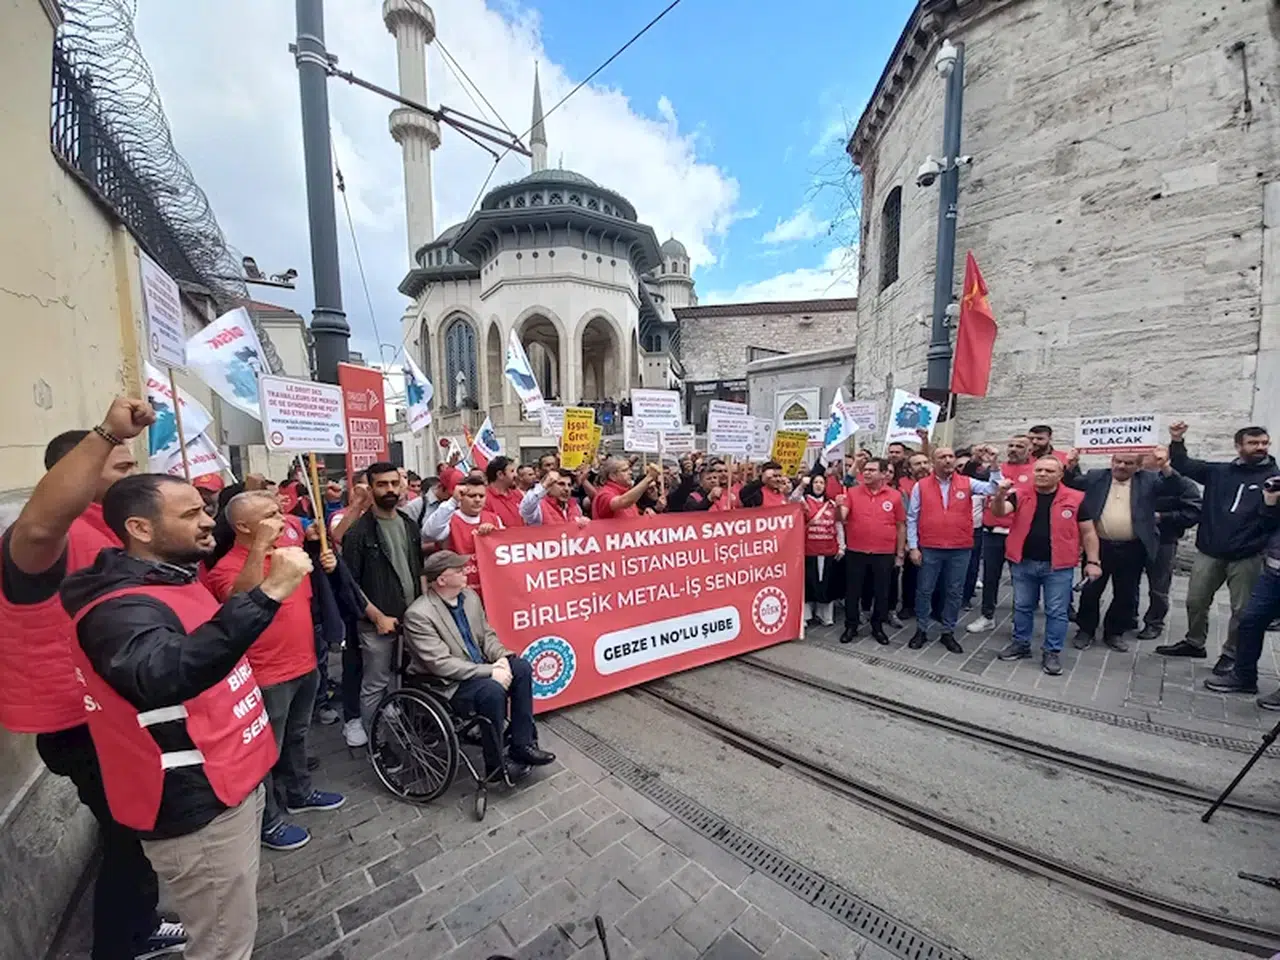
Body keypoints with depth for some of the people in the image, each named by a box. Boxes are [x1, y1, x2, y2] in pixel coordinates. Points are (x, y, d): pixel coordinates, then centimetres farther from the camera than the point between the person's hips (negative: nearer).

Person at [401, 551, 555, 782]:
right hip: (444, 685, -7)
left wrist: (501, 658, -12)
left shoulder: (470, 597, 1)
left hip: (478, 670, 7)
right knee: (493, 690, -30)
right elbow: (442, 664, -25)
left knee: (521, 667, -13)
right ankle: (495, 767, -9)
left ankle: (522, 745, -3)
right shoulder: (419, 615, -21)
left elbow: (487, 635, 9)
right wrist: (490, 671, -27)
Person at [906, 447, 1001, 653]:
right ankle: (921, 630, 22)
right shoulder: (921, 486, -1)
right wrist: (913, 547, -4)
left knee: (954, 592, 12)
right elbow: (912, 518, 0)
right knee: (925, 591, 8)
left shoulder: (967, 483, 3)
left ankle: (948, 633, 26)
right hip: (929, 549, -1)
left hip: (960, 549, 2)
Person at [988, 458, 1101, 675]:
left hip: (1059, 566, -1)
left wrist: (1093, 561, -2)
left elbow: (1088, 532, 2)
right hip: (1023, 563, 1)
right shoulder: (1020, 494, -1)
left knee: (1056, 612, 7)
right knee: (1022, 607, 14)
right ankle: (1021, 644, 29)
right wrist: (1000, 495, -34)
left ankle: (1052, 652, 21)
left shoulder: (1076, 499, -2)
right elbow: (999, 512, -14)